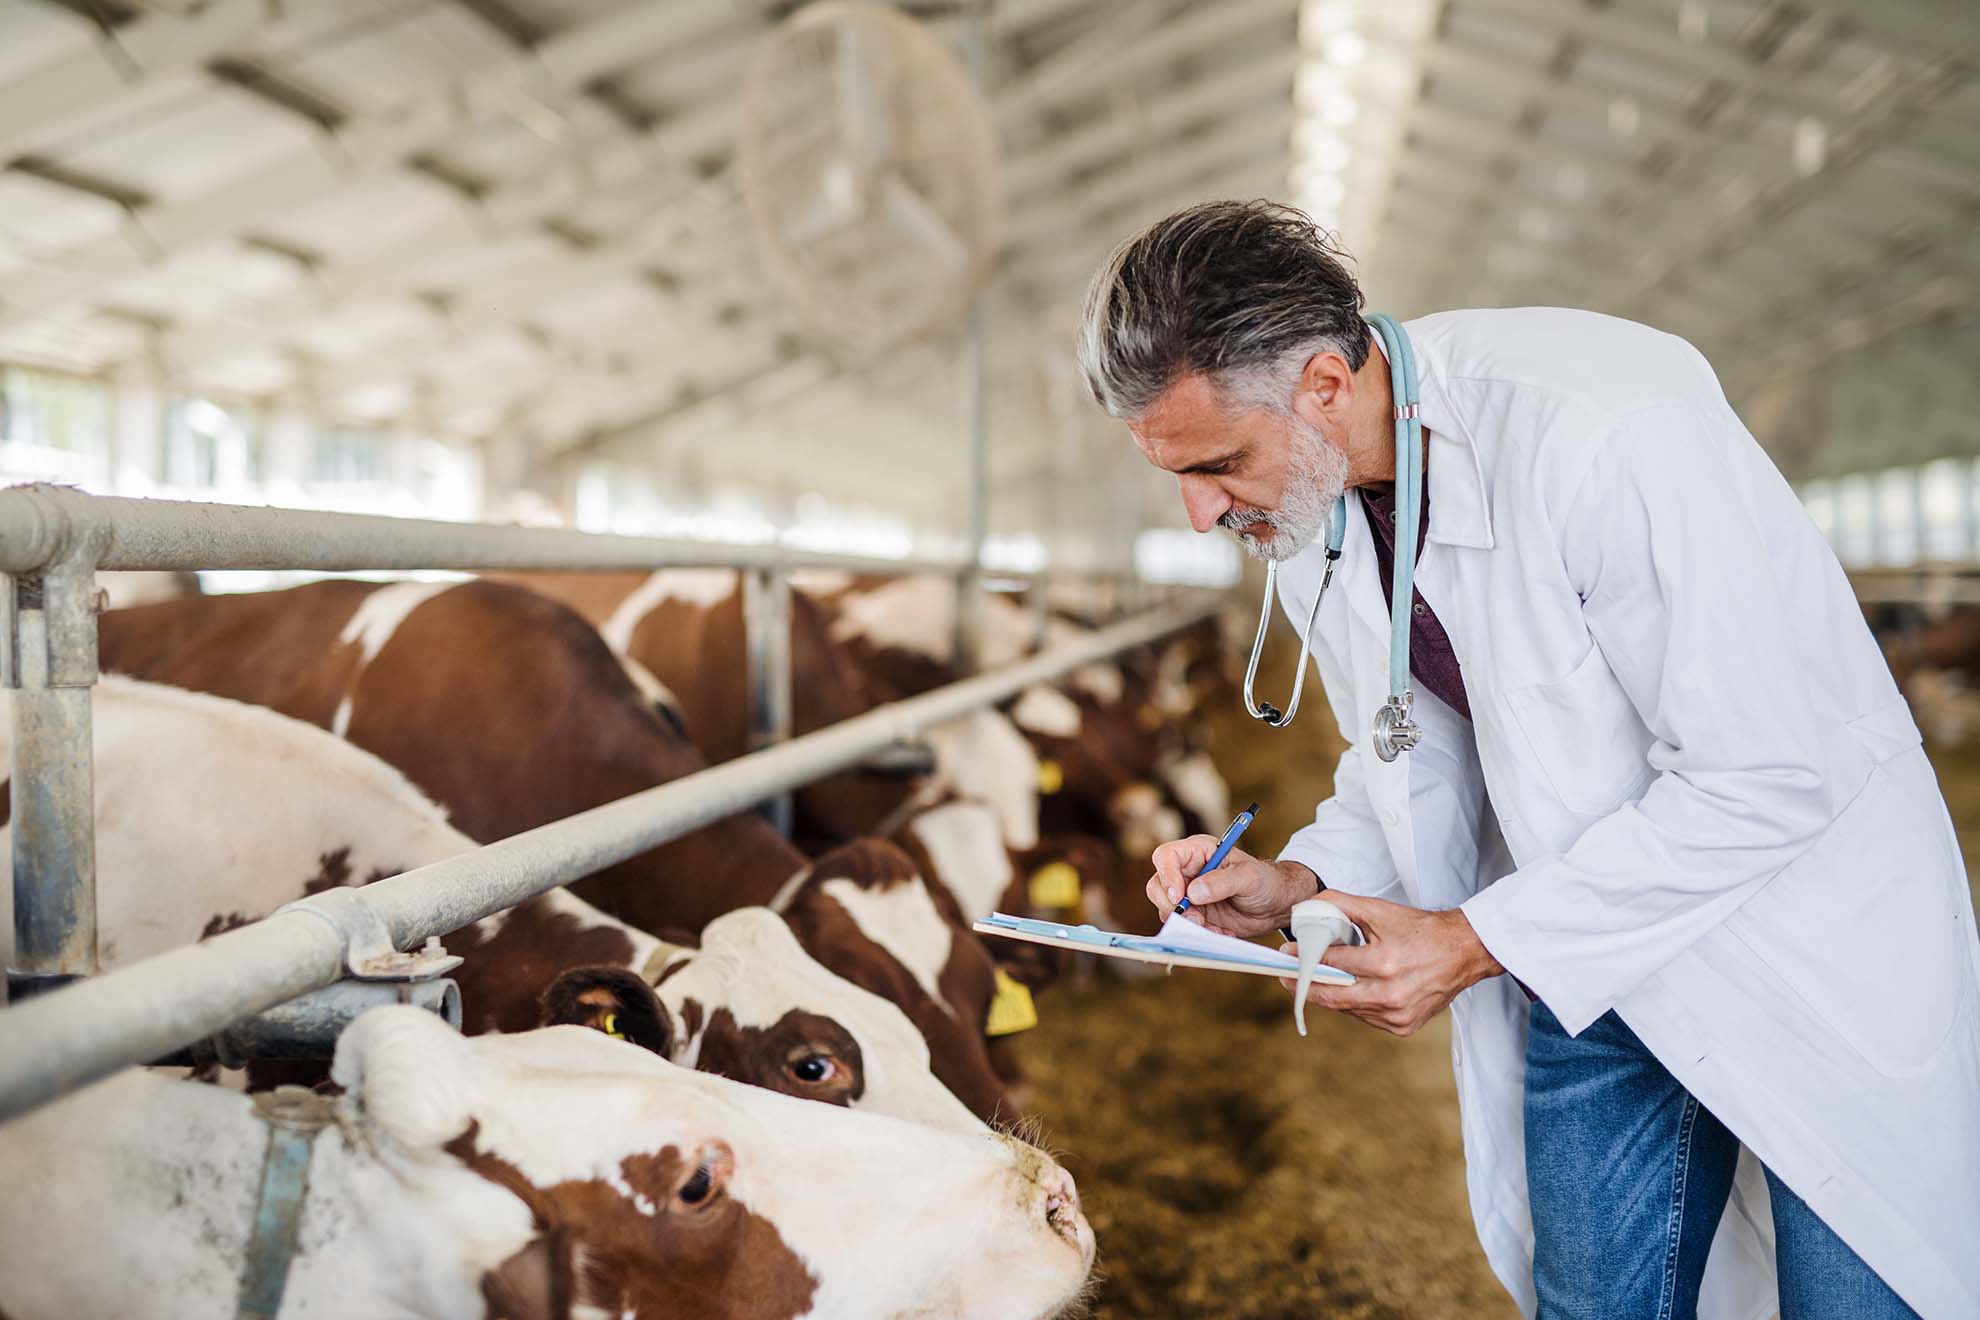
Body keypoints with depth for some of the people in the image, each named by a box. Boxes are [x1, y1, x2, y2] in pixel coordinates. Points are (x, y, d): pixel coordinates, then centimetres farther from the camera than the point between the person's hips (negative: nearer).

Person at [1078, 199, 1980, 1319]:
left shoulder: (1604, 429, -30)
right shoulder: (1301, 509, -6)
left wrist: (1476, 942, -23)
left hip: (1812, 929, -5)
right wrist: (1300, 880, -11)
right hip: (1586, 967, 6)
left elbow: (1764, 778, -27)